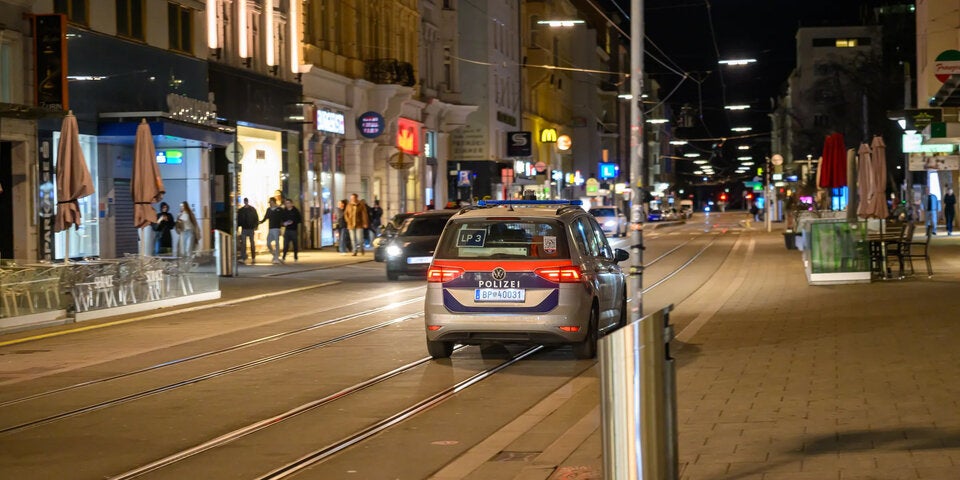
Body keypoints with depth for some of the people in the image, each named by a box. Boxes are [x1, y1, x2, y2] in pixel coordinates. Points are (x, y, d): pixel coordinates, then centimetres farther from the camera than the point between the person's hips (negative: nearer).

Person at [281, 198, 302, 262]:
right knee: (285, 244, -7)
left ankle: (296, 257, 16)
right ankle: (283, 258, -13)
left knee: (295, 244, 5)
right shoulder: (284, 212, 8)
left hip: (294, 230, -2)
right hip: (287, 230, 2)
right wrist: (284, 223, -8)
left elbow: (300, 220, -3)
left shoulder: (295, 211, -1)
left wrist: (293, 222, -17)